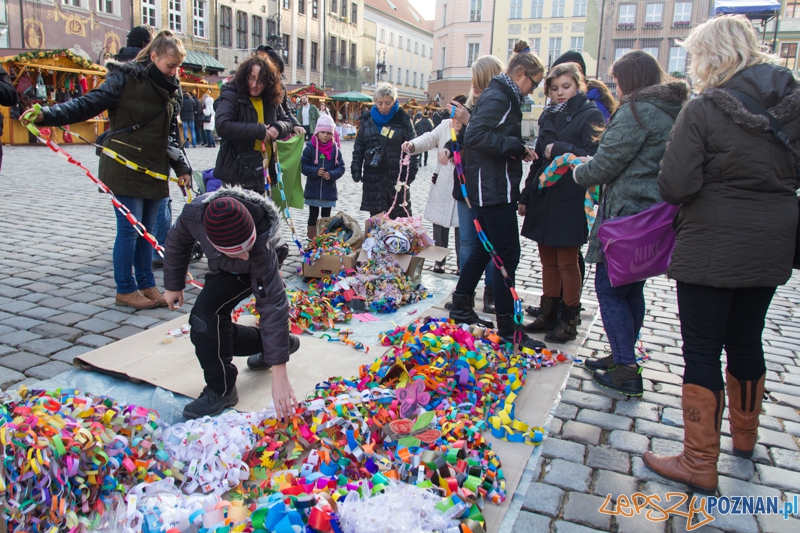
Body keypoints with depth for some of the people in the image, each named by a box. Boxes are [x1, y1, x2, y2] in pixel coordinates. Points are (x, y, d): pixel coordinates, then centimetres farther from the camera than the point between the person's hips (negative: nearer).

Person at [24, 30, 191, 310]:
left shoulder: (172, 89, 11)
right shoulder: (126, 78, -9)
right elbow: (88, 104, -15)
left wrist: (182, 168, 9)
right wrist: (47, 114, -28)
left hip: (155, 170, 6)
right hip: (125, 169, -6)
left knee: (147, 229, 11)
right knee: (129, 229, -2)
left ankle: (146, 284, 22)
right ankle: (125, 289, 12)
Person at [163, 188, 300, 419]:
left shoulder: (260, 250, -45)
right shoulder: (194, 214, -36)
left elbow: (272, 305, -43)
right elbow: (178, 242, -12)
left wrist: (279, 375, -44)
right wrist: (173, 285, 0)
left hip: (249, 273, -5)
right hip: (222, 270, 5)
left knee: (206, 313, -28)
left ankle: (221, 390, -13)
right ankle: (275, 344, 26)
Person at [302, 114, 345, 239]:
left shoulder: (335, 149, -2)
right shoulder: (310, 147, -7)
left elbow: (341, 167, -2)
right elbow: (303, 166, -7)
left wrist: (331, 175, -19)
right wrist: (315, 171, -21)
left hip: (329, 190, 2)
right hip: (313, 189, -1)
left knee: (326, 217, 14)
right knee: (313, 216, 10)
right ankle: (311, 240, 20)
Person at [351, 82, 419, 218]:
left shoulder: (403, 120, -3)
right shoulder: (368, 119, 7)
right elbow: (359, 145, 13)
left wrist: (410, 173, -11)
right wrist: (356, 168, 5)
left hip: (396, 175, -3)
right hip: (372, 175, 3)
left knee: (399, 217, -1)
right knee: (376, 215, 8)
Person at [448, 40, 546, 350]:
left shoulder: (503, 97, 18)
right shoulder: (498, 98, -14)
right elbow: (476, 136, -28)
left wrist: (518, 150, 6)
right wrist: (517, 147, -22)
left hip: (491, 188, 11)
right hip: (493, 189, -11)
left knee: (486, 248, 18)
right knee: (508, 254, -6)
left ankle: (460, 307, 29)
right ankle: (507, 329, 1)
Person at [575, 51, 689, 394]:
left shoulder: (638, 110, -14)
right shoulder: (674, 110, 16)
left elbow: (606, 164, -15)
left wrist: (579, 172, 7)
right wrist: (589, 167, 13)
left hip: (629, 216, -10)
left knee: (609, 287, -2)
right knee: (631, 289, 17)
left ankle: (626, 372, 1)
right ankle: (622, 357, 30)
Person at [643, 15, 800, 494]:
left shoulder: (703, 112, -15)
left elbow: (675, 187, -19)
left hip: (711, 249, -6)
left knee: (702, 351, 2)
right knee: (746, 340, 21)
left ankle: (700, 463, 10)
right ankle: (745, 436, 42)